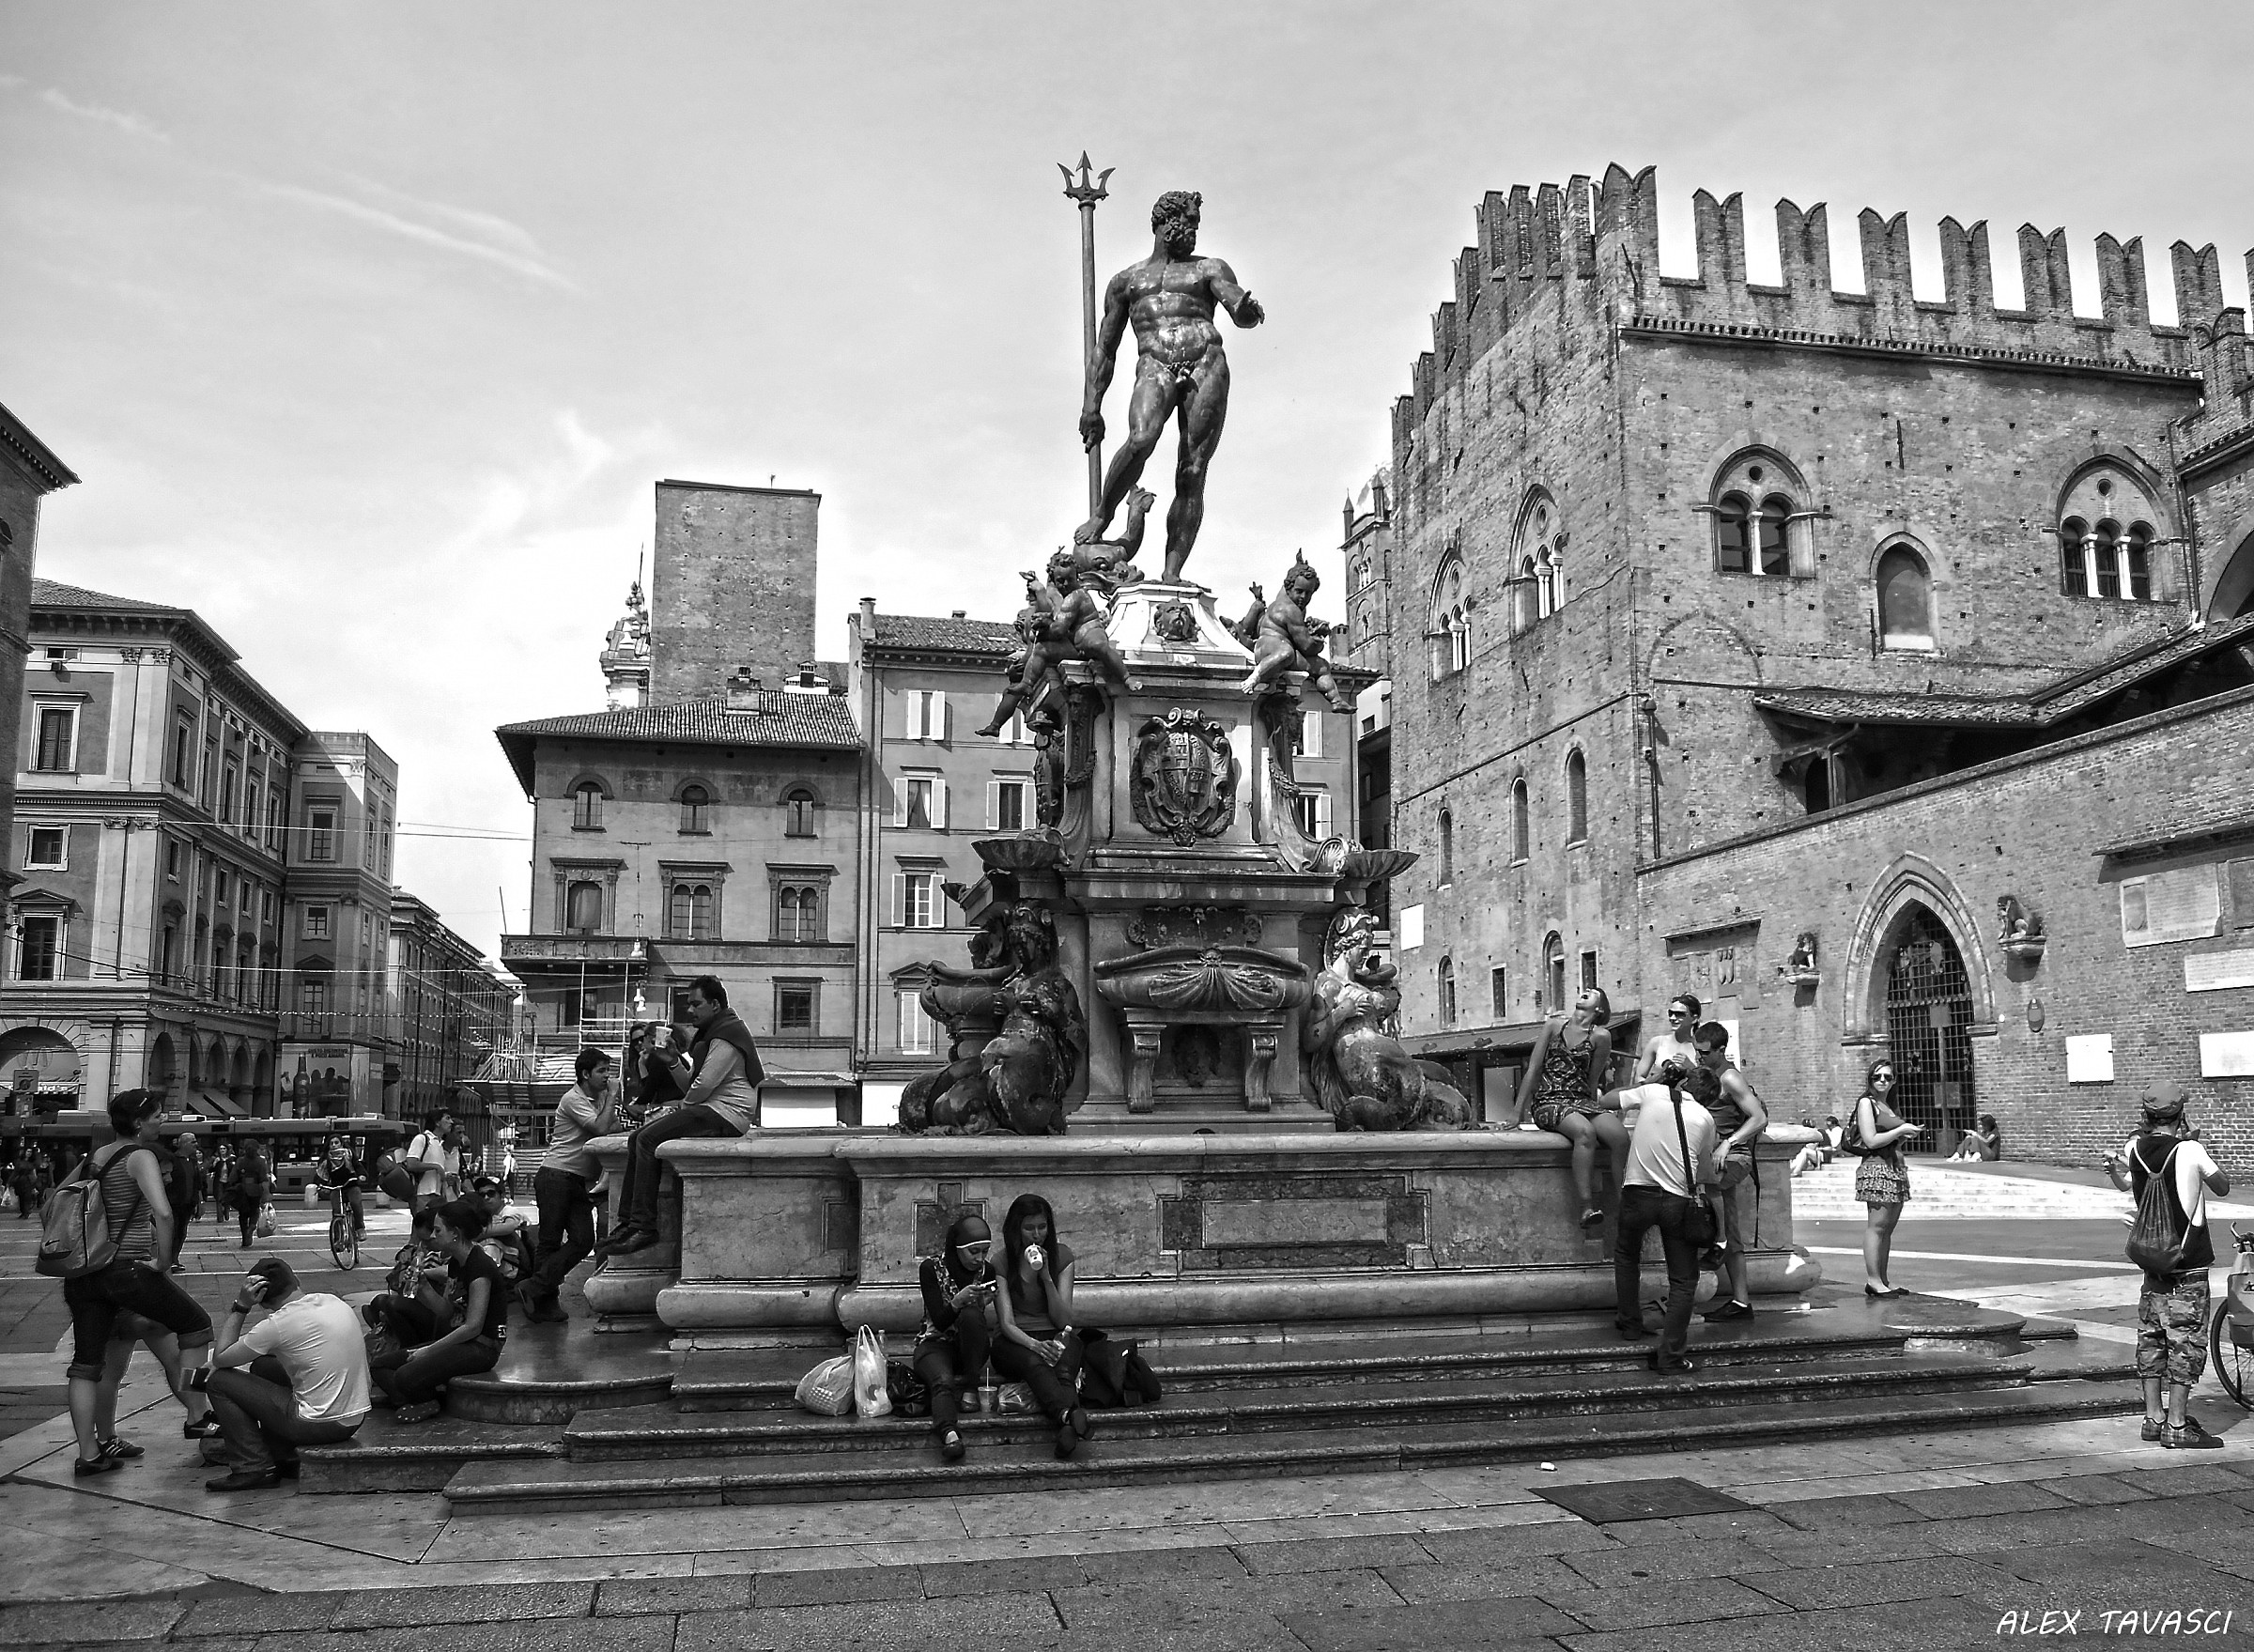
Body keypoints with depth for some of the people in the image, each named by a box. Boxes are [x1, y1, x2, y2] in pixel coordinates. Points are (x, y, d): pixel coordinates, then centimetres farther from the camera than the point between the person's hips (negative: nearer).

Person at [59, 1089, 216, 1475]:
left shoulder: (94, 1159, 14)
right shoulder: (140, 1157, -10)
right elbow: (162, 1212, -24)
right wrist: (162, 1261, -13)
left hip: (83, 1271, 8)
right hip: (128, 1268, -8)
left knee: (86, 1365, 11)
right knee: (196, 1324, 8)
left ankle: (90, 1452, 16)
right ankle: (197, 1416, 11)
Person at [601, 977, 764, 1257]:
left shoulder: (726, 1036, -11)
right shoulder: (713, 1033, 23)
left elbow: (703, 1086, -17)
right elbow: (689, 1085, 20)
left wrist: (683, 1107, 0)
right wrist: (673, 1061, 4)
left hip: (727, 1115, -10)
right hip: (710, 1110, 10)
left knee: (647, 1139, -20)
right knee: (636, 1138, 1)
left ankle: (645, 1227, -22)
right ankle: (629, 1221, -3)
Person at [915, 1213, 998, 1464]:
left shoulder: (986, 1271, -1)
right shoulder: (932, 1267, -9)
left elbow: (997, 1321, 3)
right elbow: (939, 1322, -14)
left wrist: (984, 1302, -18)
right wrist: (958, 1301, -33)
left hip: (970, 1346, 3)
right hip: (936, 1343, -2)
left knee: (970, 1316, -32)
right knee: (943, 1381, -36)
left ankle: (971, 1384, -21)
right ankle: (949, 1434, -60)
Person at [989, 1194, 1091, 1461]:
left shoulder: (1061, 1255, 4)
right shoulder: (1002, 1262, -2)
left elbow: (1064, 1321, -3)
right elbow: (1007, 1323, -12)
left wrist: (1046, 1277, -16)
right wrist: (1034, 1344, -33)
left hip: (1054, 1338, 2)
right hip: (1014, 1342, -2)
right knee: (1034, 1362, -39)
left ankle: (1067, 1428, -62)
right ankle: (1069, 1414, -66)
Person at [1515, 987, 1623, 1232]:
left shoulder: (1600, 1037, 5)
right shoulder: (1554, 1026, 8)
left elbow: (1592, 1083, 11)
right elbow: (1533, 1070, 7)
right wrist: (1517, 1114, 4)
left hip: (1582, 1101, 2)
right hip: (1548, 1101, -2)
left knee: (1620, 1135, -28)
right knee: (1585, 1131, -34)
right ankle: (1587, 1207, -37)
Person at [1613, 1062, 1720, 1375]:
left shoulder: (1650, 1097, 3)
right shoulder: (1705, 1119, 3)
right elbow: (1701, 1172, 10)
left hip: (1638, 1192, 1)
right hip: (1679, 1200, -1)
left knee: (1626, 1255, 30)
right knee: (1683, 1280, 11)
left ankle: (1630, 1322, 37)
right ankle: (1670, 1355, 7)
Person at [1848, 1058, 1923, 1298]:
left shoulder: (1889, 1107, 20)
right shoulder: (1866, 1102, -5)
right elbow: (1871, 1141, -14)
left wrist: (1909, 1133, 11)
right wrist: (1901, 1130, -10)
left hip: (1897, 1169, 9)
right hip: (1876, 1168, -9)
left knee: (1888, 1227, 8)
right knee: (1876, 1225, -10)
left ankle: (1883, 1279, 11)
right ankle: (1873, 1280, -9)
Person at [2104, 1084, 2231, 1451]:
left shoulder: (2135, 1146, 0)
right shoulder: (2189, 1150, -16)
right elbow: (2222, 1187, 1)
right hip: (2190, 1260, -6)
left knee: (2151, 1337, 13)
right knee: (2186, 1340, -1)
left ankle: (2153, 1418, 19)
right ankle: (2177, 1427, -1)